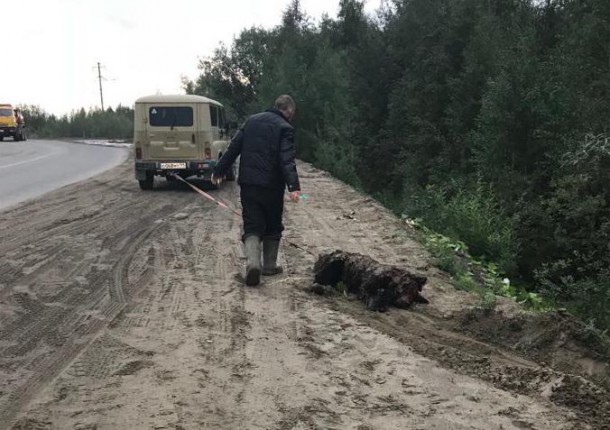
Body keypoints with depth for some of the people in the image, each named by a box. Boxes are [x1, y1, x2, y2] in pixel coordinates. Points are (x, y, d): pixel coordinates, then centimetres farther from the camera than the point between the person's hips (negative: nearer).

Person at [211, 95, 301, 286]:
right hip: (272, 185, -3)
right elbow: (287, 159, -20)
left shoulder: (252, 120, 11)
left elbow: (233, 147, 11)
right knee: (273, 227, 15)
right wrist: (293, 186, -28)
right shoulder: (285, 128, -6)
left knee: (252, 226, 3)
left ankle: (253, 262, -19)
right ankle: (270, 266, 22)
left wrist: (219, 171, 18)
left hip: (248, 183, 4)